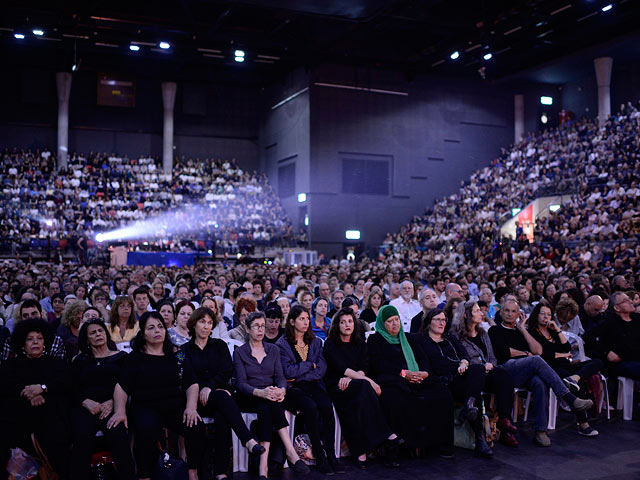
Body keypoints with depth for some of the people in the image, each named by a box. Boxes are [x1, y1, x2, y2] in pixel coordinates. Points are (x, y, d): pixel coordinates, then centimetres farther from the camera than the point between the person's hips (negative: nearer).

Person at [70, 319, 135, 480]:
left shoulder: (120, 357, 18)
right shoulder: (80, 360, 22)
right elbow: (73, 389, 10)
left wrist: (112, 402, -12)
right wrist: (87, 402, -11)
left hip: (112, 405, -1)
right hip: (85, 406, 1)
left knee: (117, 434, -33)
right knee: (83, 436, -32)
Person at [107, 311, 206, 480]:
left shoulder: (176, 355, 15)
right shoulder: (135, 357, 10)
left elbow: (192, 384, 9)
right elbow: (121, 387, 1)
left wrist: (191, 407, -9)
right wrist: (120, 411, -16)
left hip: (177, 407, 2)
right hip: (146, 408, -2)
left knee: (197, 427, -25)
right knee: (146, 430, -35)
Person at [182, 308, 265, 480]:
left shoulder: (219, 345, 17)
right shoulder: (185, 349, 13)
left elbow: (227, 371, 3)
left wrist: (210, 387, -17)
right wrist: (218, 391, -13)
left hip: (220, 392, 2)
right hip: (199, 400, -2)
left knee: (222, 417, -34)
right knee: (222, 397, -36)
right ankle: (249, 441, -46)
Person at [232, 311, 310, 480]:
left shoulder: (273, 350, 16)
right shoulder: (239, 352, 5)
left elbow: (280, 376, 7)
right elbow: (241, 383, -6)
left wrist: (282, 390, -19)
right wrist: (260, 392, -27)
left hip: (270, 395, 2)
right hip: (248, 398, -2)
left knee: (267, 406, -34)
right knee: (270, 403, -35)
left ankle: (263, 462, -42)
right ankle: (290, 452, -40)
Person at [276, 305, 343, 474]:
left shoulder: (316, 342, 16)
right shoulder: (282, 344, 2)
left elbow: (322, 369, 4)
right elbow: (288, 371, -9)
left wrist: (299, 376, -7)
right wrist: (310, 365, 0)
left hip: (313, 385, 4)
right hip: (293, 390, -3)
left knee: (327, 406, -27)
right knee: (311, 407, -32)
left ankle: (331, 454, -19)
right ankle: (319, 457, -22)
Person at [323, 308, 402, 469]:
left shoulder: (360, 345, 19)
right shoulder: (330, 345, 4)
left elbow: (363, 369, 6)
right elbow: (341, 368, -10)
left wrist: (349, 378, -16)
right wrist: (368, 381, -19)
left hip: (356, 387, 4)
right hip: (336, 388, -4)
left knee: (361, 400, -33)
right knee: (364, 387, -34)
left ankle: (361, 451, -38)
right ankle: (386, 436, -39)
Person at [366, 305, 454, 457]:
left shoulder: (409, 338, 28)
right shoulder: (375, 340, 12)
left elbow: (423, 359, 17)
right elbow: (377, 365, -2)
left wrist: (424, 373, -6)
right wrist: (403, 373, -12)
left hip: (416, 382, 5)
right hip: (390, 381, -4)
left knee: (442, 393, -22)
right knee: (395, 399, -39)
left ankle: (440, 443, -17)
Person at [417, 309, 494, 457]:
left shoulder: (450, 338, 33)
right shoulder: (422, 340, 16)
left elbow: (463, 353, 17)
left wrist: (464, 363, -8)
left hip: (461, 376, 5)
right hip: (444, 381, -5)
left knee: (479, 368, -33)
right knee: (475, 393, -33)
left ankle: (469, 404, -51)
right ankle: (480, 437, -37)